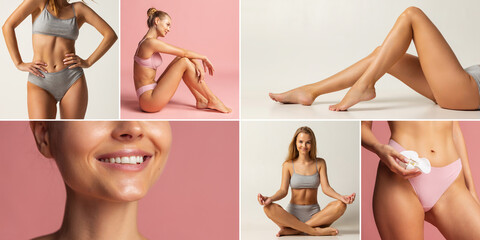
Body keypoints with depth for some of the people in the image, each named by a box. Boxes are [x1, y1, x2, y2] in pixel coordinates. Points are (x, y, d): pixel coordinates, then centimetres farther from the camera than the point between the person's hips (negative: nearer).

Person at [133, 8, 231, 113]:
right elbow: (184, 53, -10)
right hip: (149, 99, -10)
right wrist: (204, 58, 5)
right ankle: (213, 100, -4)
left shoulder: (148, 41, 13)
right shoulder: (151, 42, -16)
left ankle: (201, 100, 9)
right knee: (184, 62, -13)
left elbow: (182, 53, 9)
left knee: (181, 59, 8)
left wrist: (197, 63, -4)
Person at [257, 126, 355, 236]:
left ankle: (292, 230, -29)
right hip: (293, 214, -1)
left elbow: (325, 188, -4)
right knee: (269, 208, -31)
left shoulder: (320, 163, 6)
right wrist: (270, 198, -28)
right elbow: (283, 190, -6)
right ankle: (314, 231, -31)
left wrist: (341, 197, -24)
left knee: (341, 205, -27)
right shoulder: (288, 165, 2)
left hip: (314, 214, 2)